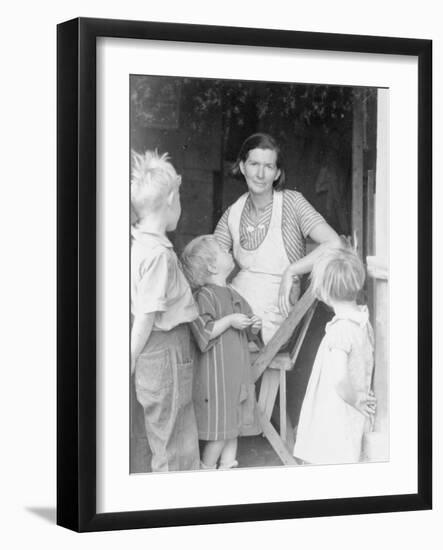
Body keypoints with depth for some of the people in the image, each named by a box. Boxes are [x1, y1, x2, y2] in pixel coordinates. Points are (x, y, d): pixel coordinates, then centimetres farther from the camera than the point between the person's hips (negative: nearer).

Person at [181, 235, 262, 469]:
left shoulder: (232, 295, 15)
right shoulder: (205, 296, -13)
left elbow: (244, 332, 25)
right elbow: (202, 331, -24)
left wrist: (253, 327, 4)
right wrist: (229, 321, -22)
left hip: (238, 370, 9)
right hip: (216, 373, -9)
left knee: (234, 427, 12)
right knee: (219, 428, -4)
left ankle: (227, 467, 20)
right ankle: (206, 470, 11)